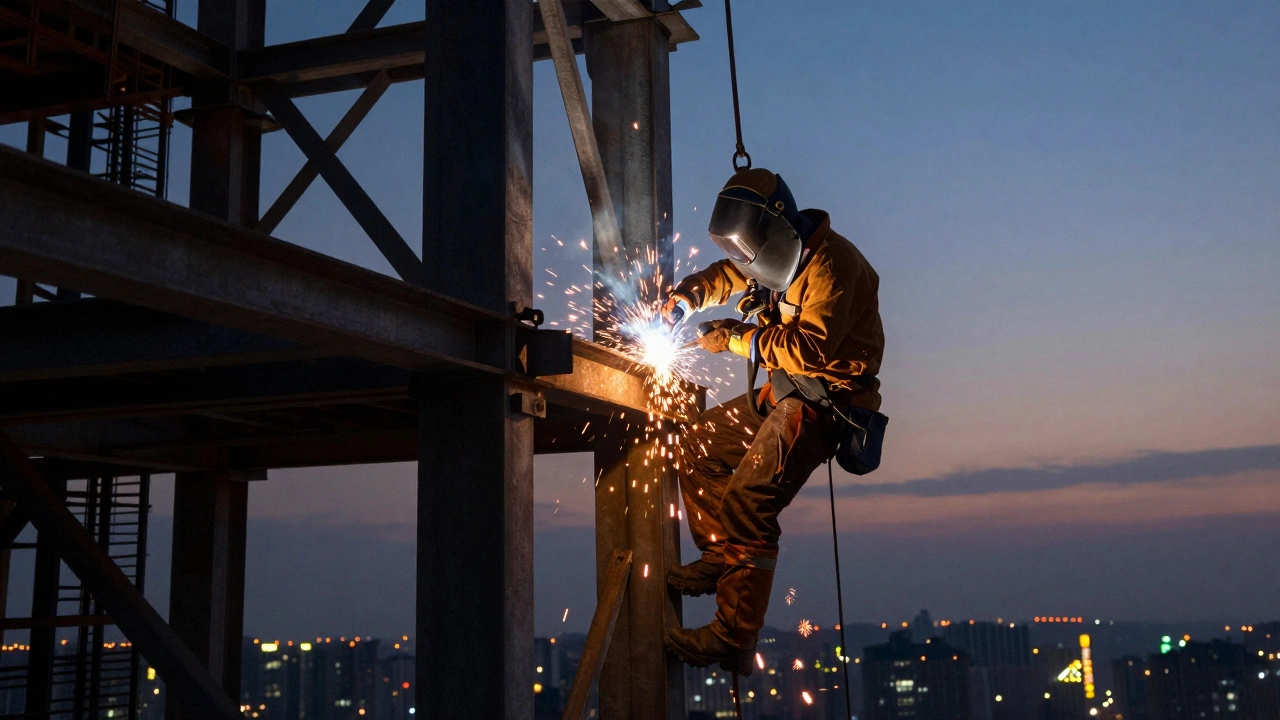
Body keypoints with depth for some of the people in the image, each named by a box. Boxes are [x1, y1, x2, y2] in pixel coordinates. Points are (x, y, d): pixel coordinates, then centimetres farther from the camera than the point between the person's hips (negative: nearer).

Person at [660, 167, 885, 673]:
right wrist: (683, 300, 5)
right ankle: (720, 556, 18)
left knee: (746, 504, -20)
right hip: (784, 392, 10)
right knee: (698, 448, 12)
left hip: (823, 402, -10)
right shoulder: (778, 256, 10)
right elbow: (726, 276, 25)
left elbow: (812, 346, -28)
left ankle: (733, 640, -17)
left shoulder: (831, 263, -20)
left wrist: (737, 339, -20)